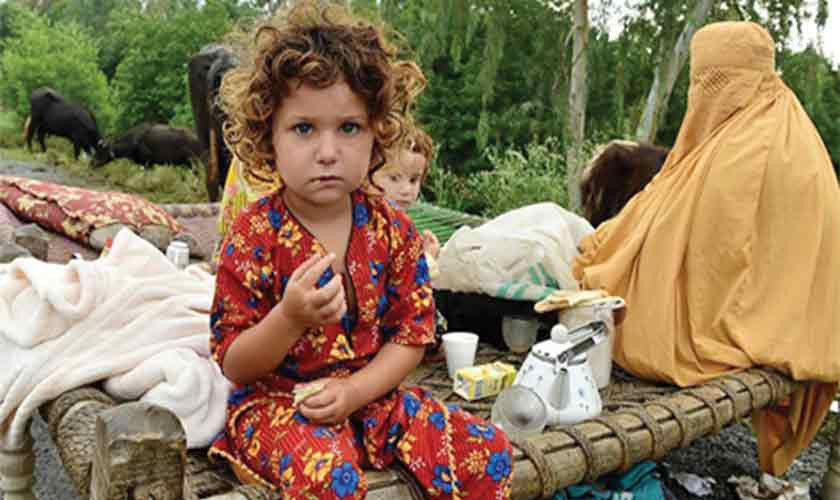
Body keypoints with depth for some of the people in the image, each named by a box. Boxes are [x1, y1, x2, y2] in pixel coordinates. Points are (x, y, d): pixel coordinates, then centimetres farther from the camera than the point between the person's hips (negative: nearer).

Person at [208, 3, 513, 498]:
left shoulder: (393, 229, -3)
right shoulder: (253, 236, -13)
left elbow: (412, 336, 0)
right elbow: (234, 365, -10)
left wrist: (353, 390, -16)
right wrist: (291, 317, -29)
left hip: (368, 391, 4)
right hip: (277, 398, -4)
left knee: (488, 450, -7)